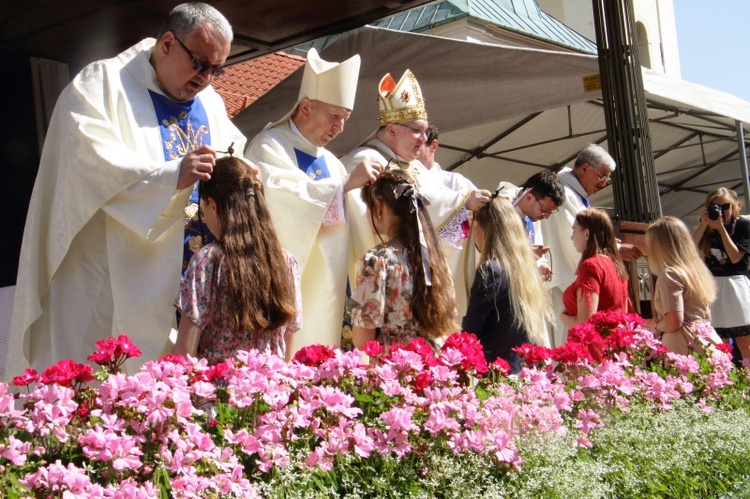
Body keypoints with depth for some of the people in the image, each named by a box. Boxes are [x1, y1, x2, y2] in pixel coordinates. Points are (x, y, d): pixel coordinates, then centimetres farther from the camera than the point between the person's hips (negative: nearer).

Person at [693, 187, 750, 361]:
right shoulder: (708, 228, 10)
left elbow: (735, 257, -11)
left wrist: (721, 228, -15)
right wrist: (704, 224, -12)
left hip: (736, 286, -3)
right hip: (713, 287, 3)